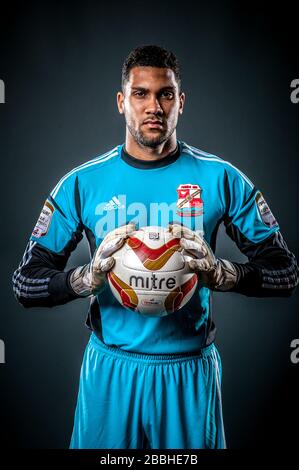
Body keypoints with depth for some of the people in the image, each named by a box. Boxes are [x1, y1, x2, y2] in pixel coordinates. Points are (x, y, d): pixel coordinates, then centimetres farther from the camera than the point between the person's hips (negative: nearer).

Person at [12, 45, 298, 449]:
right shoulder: (82, 183, -5)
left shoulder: (221, 178, -6)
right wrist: (90, 275, -24)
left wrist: (220, 273, -24)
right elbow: (25, 285, -4)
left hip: (192, 369, 0)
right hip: (111, 368, 1)